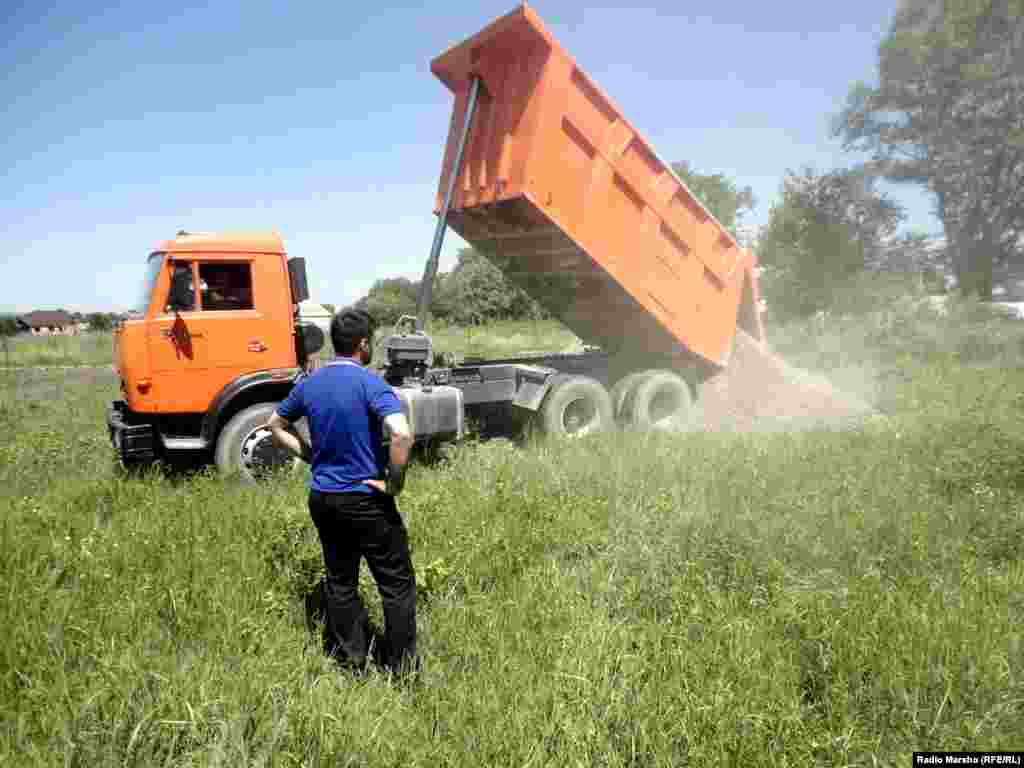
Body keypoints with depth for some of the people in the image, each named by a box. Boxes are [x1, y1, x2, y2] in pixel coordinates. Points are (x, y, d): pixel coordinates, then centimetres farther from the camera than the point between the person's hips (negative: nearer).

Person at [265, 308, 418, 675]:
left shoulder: (309, 384, 4)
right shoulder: (370, 384, -17)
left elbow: (276, 426, 18)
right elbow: (402, 434, -32)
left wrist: (311, 455, 14)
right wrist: (394, 482, -18)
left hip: (322, 497, 7)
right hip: (367, 499, -6)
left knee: (340, 582, 18)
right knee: (397, 584, 7)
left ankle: (350, 660, 30)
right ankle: (402, 668, 15)